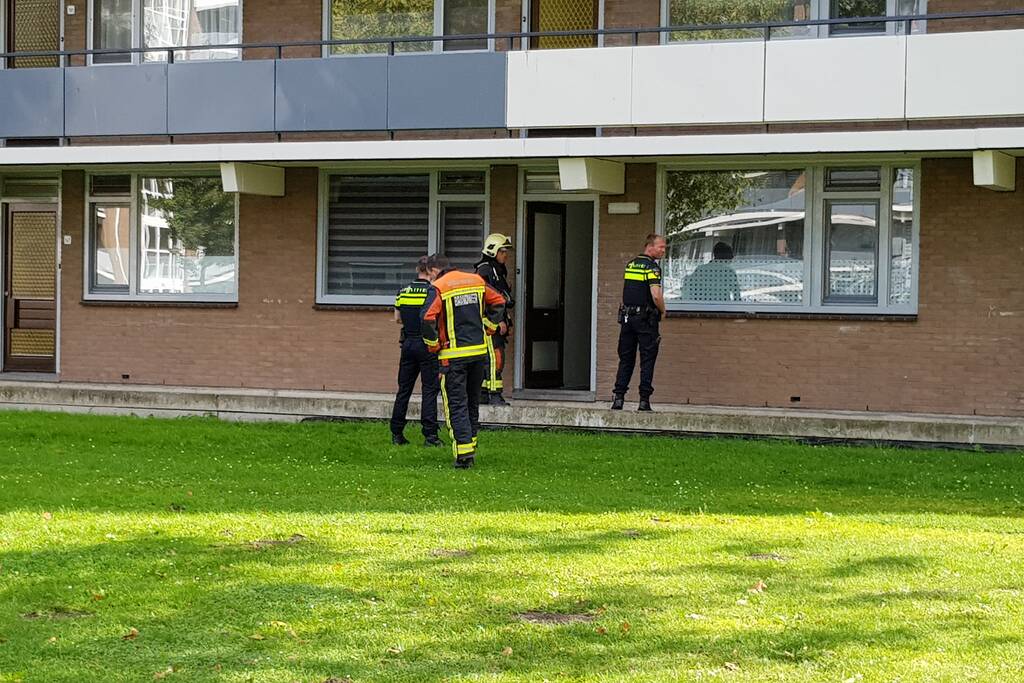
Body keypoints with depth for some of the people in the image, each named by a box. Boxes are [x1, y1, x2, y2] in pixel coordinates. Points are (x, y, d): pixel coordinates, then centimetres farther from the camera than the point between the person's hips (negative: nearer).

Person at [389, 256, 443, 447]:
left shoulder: (403, 291, 5)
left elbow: (397, 319, 13)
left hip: (408, 344, 5)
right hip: (427, 345, -5)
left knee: (404, 389, 11)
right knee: (430, 390, -1)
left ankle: (397, 434, 13)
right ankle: (430, 435, -5)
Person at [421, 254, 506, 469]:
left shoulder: (438, 288, -8)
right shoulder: (476, 280, 9)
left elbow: (427, 318, -18)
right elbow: (498, 302, 16)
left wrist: (433, 345, -5)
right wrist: (488, 328, 20)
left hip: (454, 355, -5)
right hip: (479, 350, 5)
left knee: (456, 404, -2)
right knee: (473, 401, 17)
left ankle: (464, 451, -11)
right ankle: (471, 443, 23)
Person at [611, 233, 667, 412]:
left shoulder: (630, 264, 12)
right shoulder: (652, 267, -12)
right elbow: (656, 296, -21)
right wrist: (662, 311, -3)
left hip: (627, 316, 6)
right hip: (646, 318, -6)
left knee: (625, 359, 10)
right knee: (647, 359, 0)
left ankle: (619, 397, 5)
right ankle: (644, 399, -4)